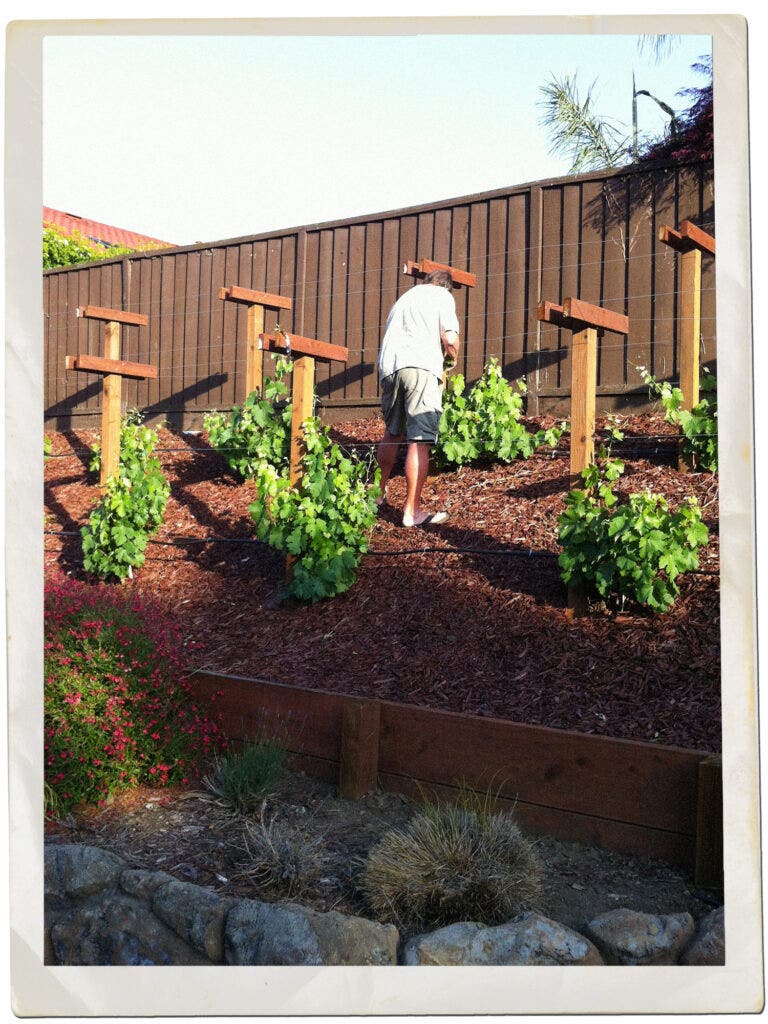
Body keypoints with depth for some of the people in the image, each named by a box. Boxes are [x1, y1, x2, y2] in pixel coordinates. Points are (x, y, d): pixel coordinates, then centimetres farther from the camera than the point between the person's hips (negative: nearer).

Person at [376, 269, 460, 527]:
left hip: (388, 367, 6)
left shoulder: (404, 298, 32)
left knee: (392, 433, 23)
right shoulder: (442, 296, 13)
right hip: (421, 366, -6)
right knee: (419, 441, -6)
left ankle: (379, 493, 34)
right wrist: (452, 357, 20)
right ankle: (412, 511, -8)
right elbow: (450, 339, 0)